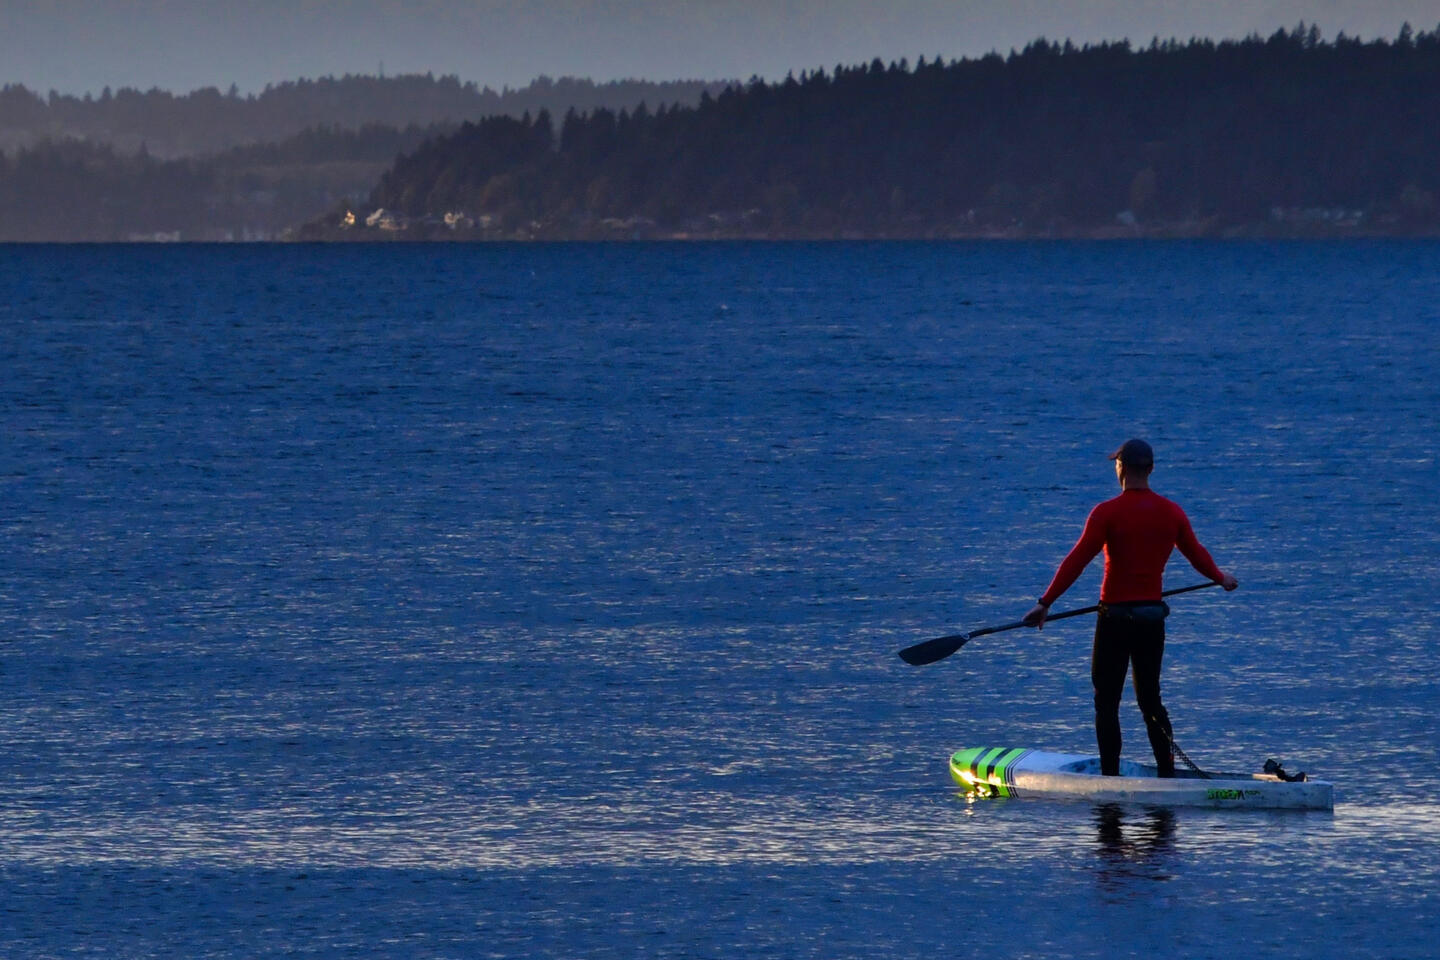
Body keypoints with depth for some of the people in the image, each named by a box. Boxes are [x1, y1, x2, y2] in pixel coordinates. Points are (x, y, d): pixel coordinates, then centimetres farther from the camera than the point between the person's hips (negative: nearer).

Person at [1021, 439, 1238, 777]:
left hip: (1116, 616, -5)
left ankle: (1111, 778, -2)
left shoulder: (1108, 513, -12)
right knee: (1150, 699, 15)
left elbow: (1077, 561, -15)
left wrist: (1045, 603, -13)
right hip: (1153, 617, 5)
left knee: (1107, 701, 2)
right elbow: (1196, 554, 16)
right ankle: (1168, 775, 11)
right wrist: (1221, 578, 37)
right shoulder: (1172, 513, 3)